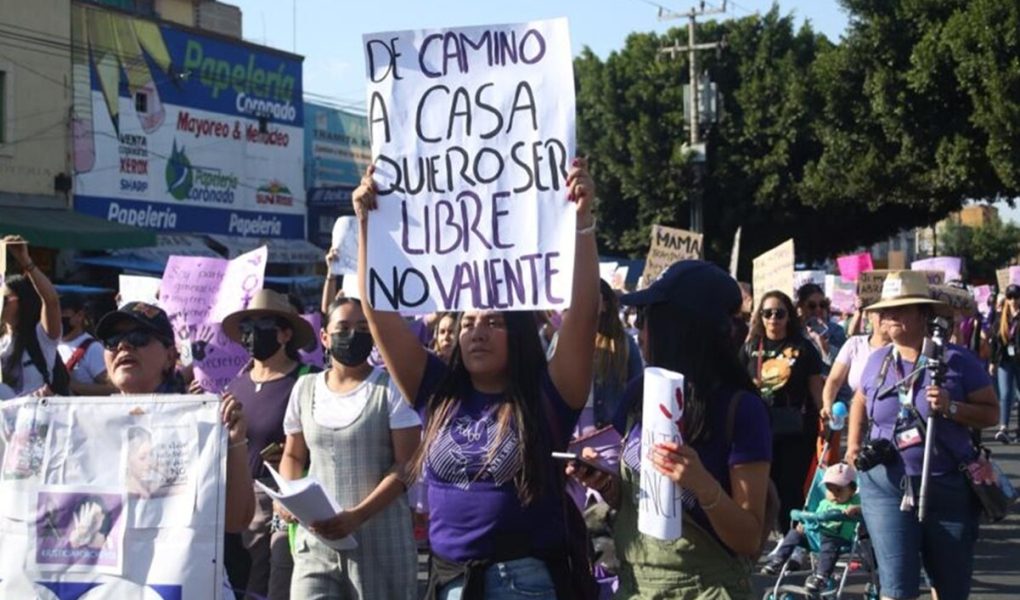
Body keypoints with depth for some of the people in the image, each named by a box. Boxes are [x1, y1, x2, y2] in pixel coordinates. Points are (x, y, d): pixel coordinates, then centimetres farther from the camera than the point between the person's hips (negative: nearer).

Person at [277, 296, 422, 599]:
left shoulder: (391, 387, -3)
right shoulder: (305, 388, 11)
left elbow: (406, 464, -8)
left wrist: (358, 515, -19)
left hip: (380, 540, -3)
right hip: (317, 538, 3)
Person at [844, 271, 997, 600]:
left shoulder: (957, 360, -7)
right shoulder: (878, 360, 4)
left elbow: (990, 413, -6)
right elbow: (860, 402, 23)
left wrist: (951, 408, -22)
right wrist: (854, 445, 9)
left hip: (949, 487, -1)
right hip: (887, 485, 1)